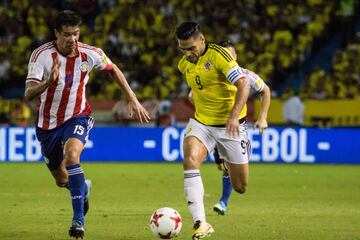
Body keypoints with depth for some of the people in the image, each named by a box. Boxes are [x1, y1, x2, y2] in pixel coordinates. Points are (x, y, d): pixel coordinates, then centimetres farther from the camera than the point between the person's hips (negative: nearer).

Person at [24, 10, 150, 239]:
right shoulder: (42, 55, -20)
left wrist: (133, 99, 7)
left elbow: (113, 70, 9)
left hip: (78, 117, -1)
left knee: (71, 153, -33)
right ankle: (84, 188, 52)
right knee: (62, 181, 13)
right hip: (49, 122, 1)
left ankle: (79, 219, -30)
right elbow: (28, 94, -28)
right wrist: (49, 82, -47)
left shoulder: (90, 54, -13)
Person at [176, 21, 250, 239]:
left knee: (240, 188, 3)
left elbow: (243, 85, -25)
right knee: (190, 160, -29)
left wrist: (234, 116, -35)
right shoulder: (184, 64, 3)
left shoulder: (218, 55, -18)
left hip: (230, 125, -4)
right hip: (201, 123, 4)